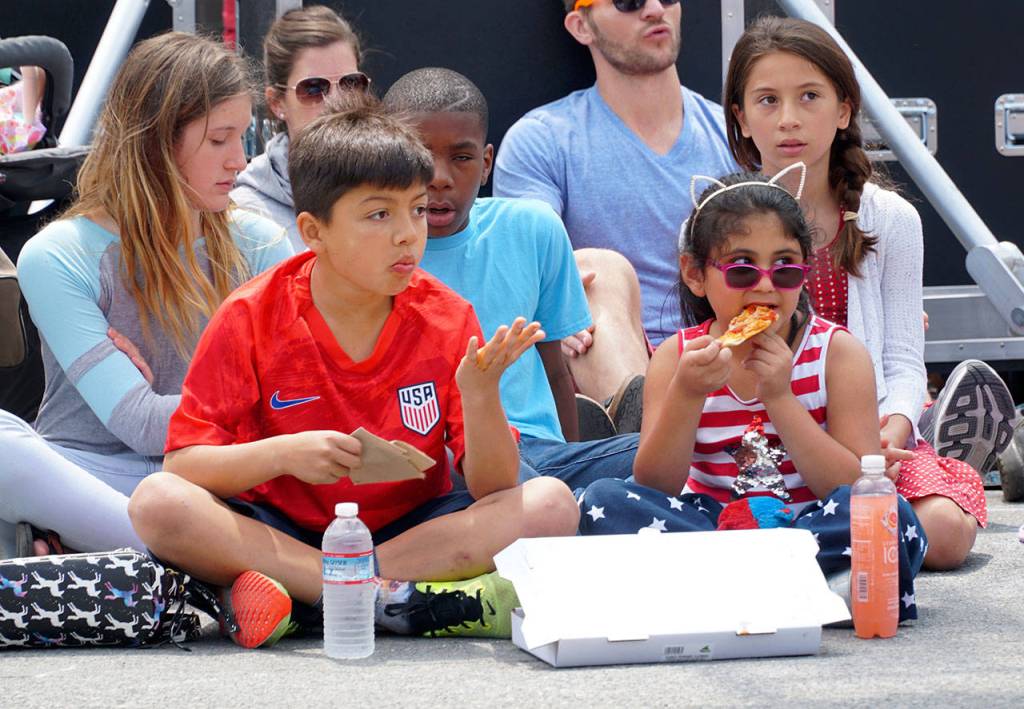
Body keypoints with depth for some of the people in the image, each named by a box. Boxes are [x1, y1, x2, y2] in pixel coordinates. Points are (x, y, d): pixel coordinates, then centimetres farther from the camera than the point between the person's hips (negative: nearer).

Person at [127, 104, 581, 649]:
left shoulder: (447, 320, -3)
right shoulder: (250, 319, -7)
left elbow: (494, 488, -7)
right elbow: (183, 466, -11)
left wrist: (481, 395, -26)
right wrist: (280, 454, -28)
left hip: (410, 530, 2)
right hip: (279, 531, -2)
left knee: (551, 505, -23)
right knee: (157, 502, -29)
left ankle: (295, 594, -29)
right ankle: (392, 598, -31)